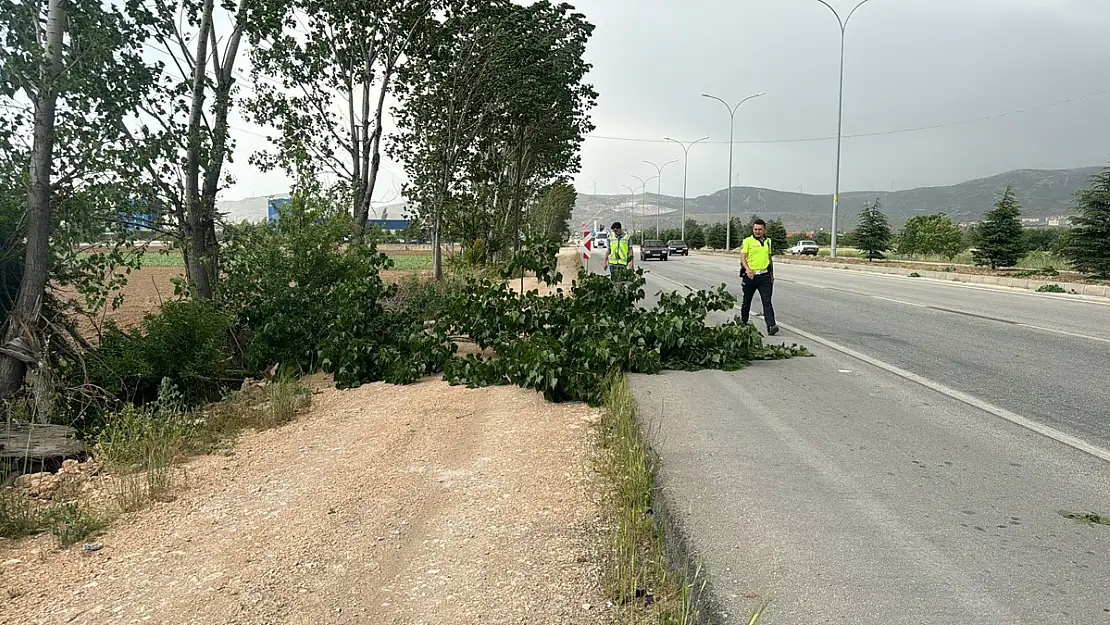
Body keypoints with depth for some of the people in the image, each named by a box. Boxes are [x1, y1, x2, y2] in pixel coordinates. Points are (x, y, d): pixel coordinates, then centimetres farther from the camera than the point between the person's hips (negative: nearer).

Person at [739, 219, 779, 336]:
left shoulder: (768, 241, 13)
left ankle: (771, 326, -17)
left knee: (767, 301, -9)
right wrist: (748, 269, -26)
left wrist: (772, 273, 21)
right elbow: (743, 257, -9)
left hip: (765, 276, 2)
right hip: (750, 275, -2)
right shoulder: (747, 241, -2)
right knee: (747, 301, 11)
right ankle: (743, 323, 26)